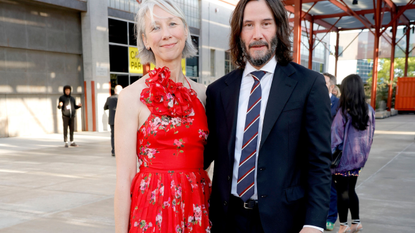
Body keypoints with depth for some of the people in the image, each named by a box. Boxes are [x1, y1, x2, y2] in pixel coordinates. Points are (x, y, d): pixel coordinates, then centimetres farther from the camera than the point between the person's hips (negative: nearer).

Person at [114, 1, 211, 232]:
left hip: (198, 210, 4)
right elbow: (125, 178, -8)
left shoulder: (202, 93, 4)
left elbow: (204, 157, 11)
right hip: (153, 210, -4)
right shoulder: (132, 96, -8)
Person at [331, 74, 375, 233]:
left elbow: (335, 137, -15)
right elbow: (370, 135, 9)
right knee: (351, 190, 19)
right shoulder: (369, 110, 0)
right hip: (359, 157, 6)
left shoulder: (343, 112, -17)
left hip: (344, 157, -6)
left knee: (342, 191, 6)